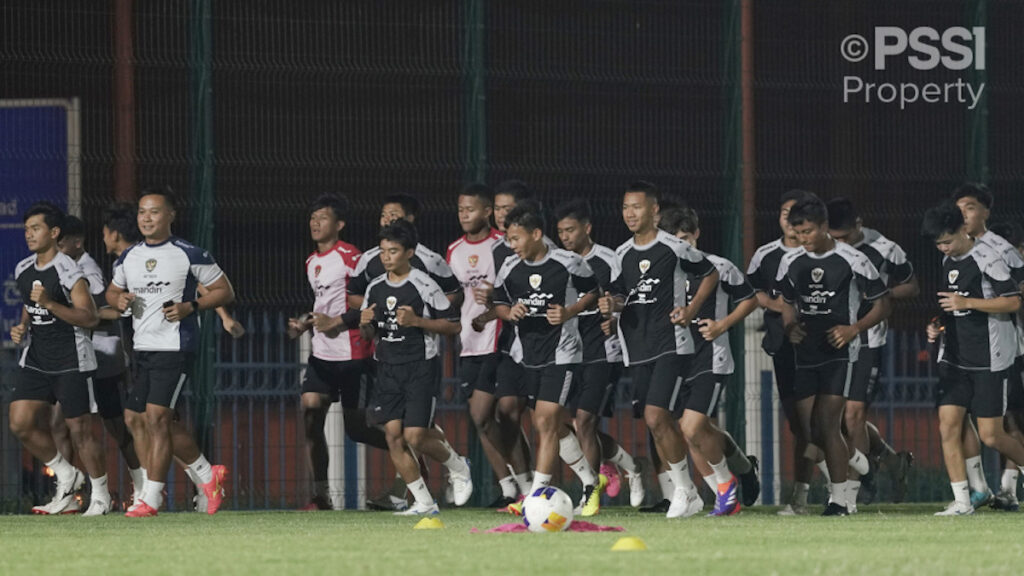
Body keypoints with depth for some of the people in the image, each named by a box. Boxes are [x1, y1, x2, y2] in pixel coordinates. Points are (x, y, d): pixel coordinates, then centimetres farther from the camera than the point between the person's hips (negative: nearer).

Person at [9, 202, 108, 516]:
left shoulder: (68, 271, -15)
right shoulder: (23, 270, 9)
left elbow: (90, 317, -19)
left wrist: (50, 304, -28)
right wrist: (22, 327, 6)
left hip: (71, 361, -7)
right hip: (36, 358, 7)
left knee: (80, 431, -3)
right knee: (21, 424, -3)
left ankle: (100, 495, 14)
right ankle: (66, 477, 15)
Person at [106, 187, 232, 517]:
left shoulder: (189, 255, -6)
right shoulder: (128, 258, 11)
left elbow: (225, 291, -1)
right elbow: (112, 292, 24)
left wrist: (190, 307, -16)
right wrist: (119, 299, 0)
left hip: (176, 347, -7)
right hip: (142, 348, 7)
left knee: (156, 417, -14)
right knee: (159, 423, 9)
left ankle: (151, 498, -11)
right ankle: (208, 475, 28)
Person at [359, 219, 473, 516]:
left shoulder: (424, 286, -9)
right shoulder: (375, 288, 9)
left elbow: (454, 325, -8)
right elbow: (369, 334, 19)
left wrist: (417, 321, -19)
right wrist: (365, 324, -4)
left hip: (420, 368, -6)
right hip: (387, 368, 6)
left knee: (415, 436, -13)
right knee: (393, 436, -3)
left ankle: (458, 467, 18)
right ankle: (424, 503, 4)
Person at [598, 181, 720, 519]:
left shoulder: (674, 248, -6)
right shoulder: (623, 255, 10)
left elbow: (710, 275, 6)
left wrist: (691, 310, -5)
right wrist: (611, 305, -6)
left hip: (672, 345, -6)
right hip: (637, 349, 6)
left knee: (656, 418, -19)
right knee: (661, 424, 8)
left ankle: (683, 487, -4)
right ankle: (688, 497, 18)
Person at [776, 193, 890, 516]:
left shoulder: (852, 260, -5)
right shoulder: (790, 262, 9)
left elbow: (882, 304, 1)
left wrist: (854, 329, -13)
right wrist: (789, 327, 3)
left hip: (838, 353, -5)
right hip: (804, 353, 5)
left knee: (826, 423, -15)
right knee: (808, 427, 2)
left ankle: (839, 499, -10)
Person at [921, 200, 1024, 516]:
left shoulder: (986, 258, -12)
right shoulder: (948, 261, 11)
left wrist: (966, 303, -22)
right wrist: (938, 325, 7)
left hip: (989, 359, -7)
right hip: (954, 358, 7)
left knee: (991, 436, -6)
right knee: (948, 426, -4)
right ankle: (962, 501, 0)